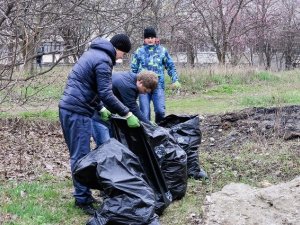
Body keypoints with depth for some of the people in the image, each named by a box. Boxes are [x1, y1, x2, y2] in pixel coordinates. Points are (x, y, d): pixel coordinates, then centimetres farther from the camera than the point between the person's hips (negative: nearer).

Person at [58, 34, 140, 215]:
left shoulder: (93, 53, 18)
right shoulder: (103, 61, -13)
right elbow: (106, 94, -20)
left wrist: (100, 108, 24)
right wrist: (127, 114, -16)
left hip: (69, 108, 10)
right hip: (78, 112, -10)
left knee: (79, 154, 14)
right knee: (81, 156, -6)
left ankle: (83, 194, 21)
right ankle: (83, 199, -2)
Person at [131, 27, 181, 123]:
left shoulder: (162, 51, 10)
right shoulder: (139, 52, 9)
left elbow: (170, 66, 14)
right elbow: (133, 69, 14)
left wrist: (175, 80, 5)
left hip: (158, 85, 0)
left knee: (160, 111, -11)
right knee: (144, 113, -1)